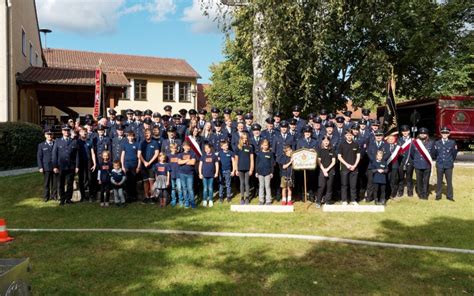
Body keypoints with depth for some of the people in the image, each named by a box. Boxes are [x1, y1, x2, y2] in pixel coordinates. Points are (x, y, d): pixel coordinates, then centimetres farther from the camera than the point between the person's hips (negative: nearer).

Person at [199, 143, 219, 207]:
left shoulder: (214, 156, 2)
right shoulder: (203, 156, 3)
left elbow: (217, 165, 7)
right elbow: (200, 165, 4)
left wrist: (216, 173, 0)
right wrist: (200, 174, -1)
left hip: (211, 175, 0)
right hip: (204, 175, 0)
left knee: (210, 188, 7)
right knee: (205, 188, 3)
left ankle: (210, 200, 17)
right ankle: (204, 200, 12)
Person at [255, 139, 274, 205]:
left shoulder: (270, 153, 0)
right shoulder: (259, 153, 4)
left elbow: (272, 163, 1)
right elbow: (257, 163, 6)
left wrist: (271, 172, -2)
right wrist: (256, 172, 4)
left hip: (268, 172, -1)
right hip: (260, 172, 2)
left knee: (267, 186, 3)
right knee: (261, 186, 8)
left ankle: (268, 200, 9)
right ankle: (261, 200, 15)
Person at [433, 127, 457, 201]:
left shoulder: (452, 143, 2)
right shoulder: (437, 143, 4)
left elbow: (454, 155, 5)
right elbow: (435, 154, 8)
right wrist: (437, 159, -1)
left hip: (449, 165, -1)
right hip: (439, 165, 1)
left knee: (449, 181, 4)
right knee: (439, 181, 8)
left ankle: (449, 196, 15)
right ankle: (438, 195, 17)